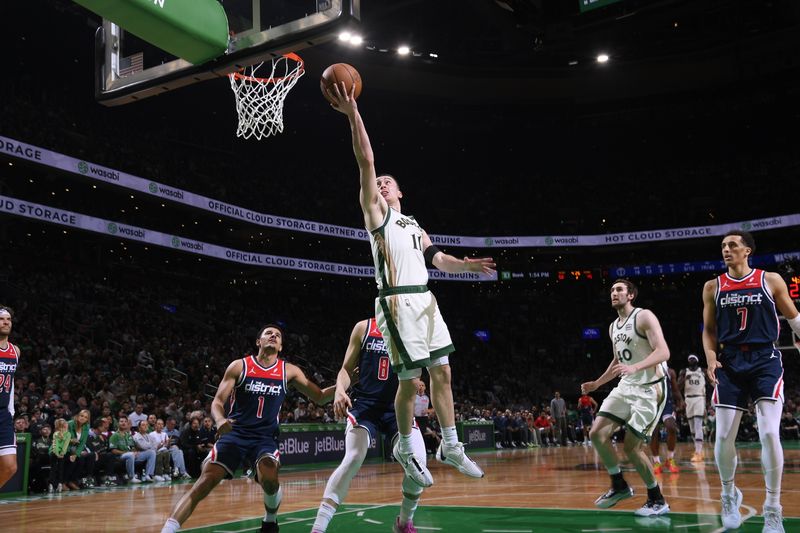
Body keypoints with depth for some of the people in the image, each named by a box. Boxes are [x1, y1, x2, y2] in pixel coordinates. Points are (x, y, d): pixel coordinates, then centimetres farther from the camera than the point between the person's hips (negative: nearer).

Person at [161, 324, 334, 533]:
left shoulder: (289, 371, 4)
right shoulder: (239, 366, -1)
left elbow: (319, 397, 6)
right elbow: (217, 401, -3)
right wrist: (220, 420, -26)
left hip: (266, 437, 1)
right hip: (235, 433, 0)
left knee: (270, 480, -26)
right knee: (205, 482, -18)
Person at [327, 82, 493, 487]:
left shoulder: (414, 225, 26)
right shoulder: (375, 211, 7)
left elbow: (438, 259, 18)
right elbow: (366, 161, -6)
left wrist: (467, 265, -2)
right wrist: (353, 114, -15)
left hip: (425, 301, 7)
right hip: (397, 302, -6)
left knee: (442, 372, 6)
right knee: (410, 381, -4)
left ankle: (450, 447, 16)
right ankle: (404, 448, 15)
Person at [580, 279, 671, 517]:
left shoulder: (644, 317, -12)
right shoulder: (613, 327, 14)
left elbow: (663, 352, -23)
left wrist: (635, 367, -37)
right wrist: (596, 383, 23)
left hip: (649, 388, -8)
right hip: (626, 386, 8)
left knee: (631, 446, -10)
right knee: (597, 434, -4)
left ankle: (658, 501, 8)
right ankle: (619, 486, 13)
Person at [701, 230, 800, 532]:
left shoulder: (770, 280, 2)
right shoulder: (713, 287, 7)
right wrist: (711, 357, -4)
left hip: (765, 360, -2)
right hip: (730, 364, 2)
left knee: (769, 433, -14)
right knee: (724, 436, -1)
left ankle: (773, 508, 0)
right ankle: (729, 494, 25)